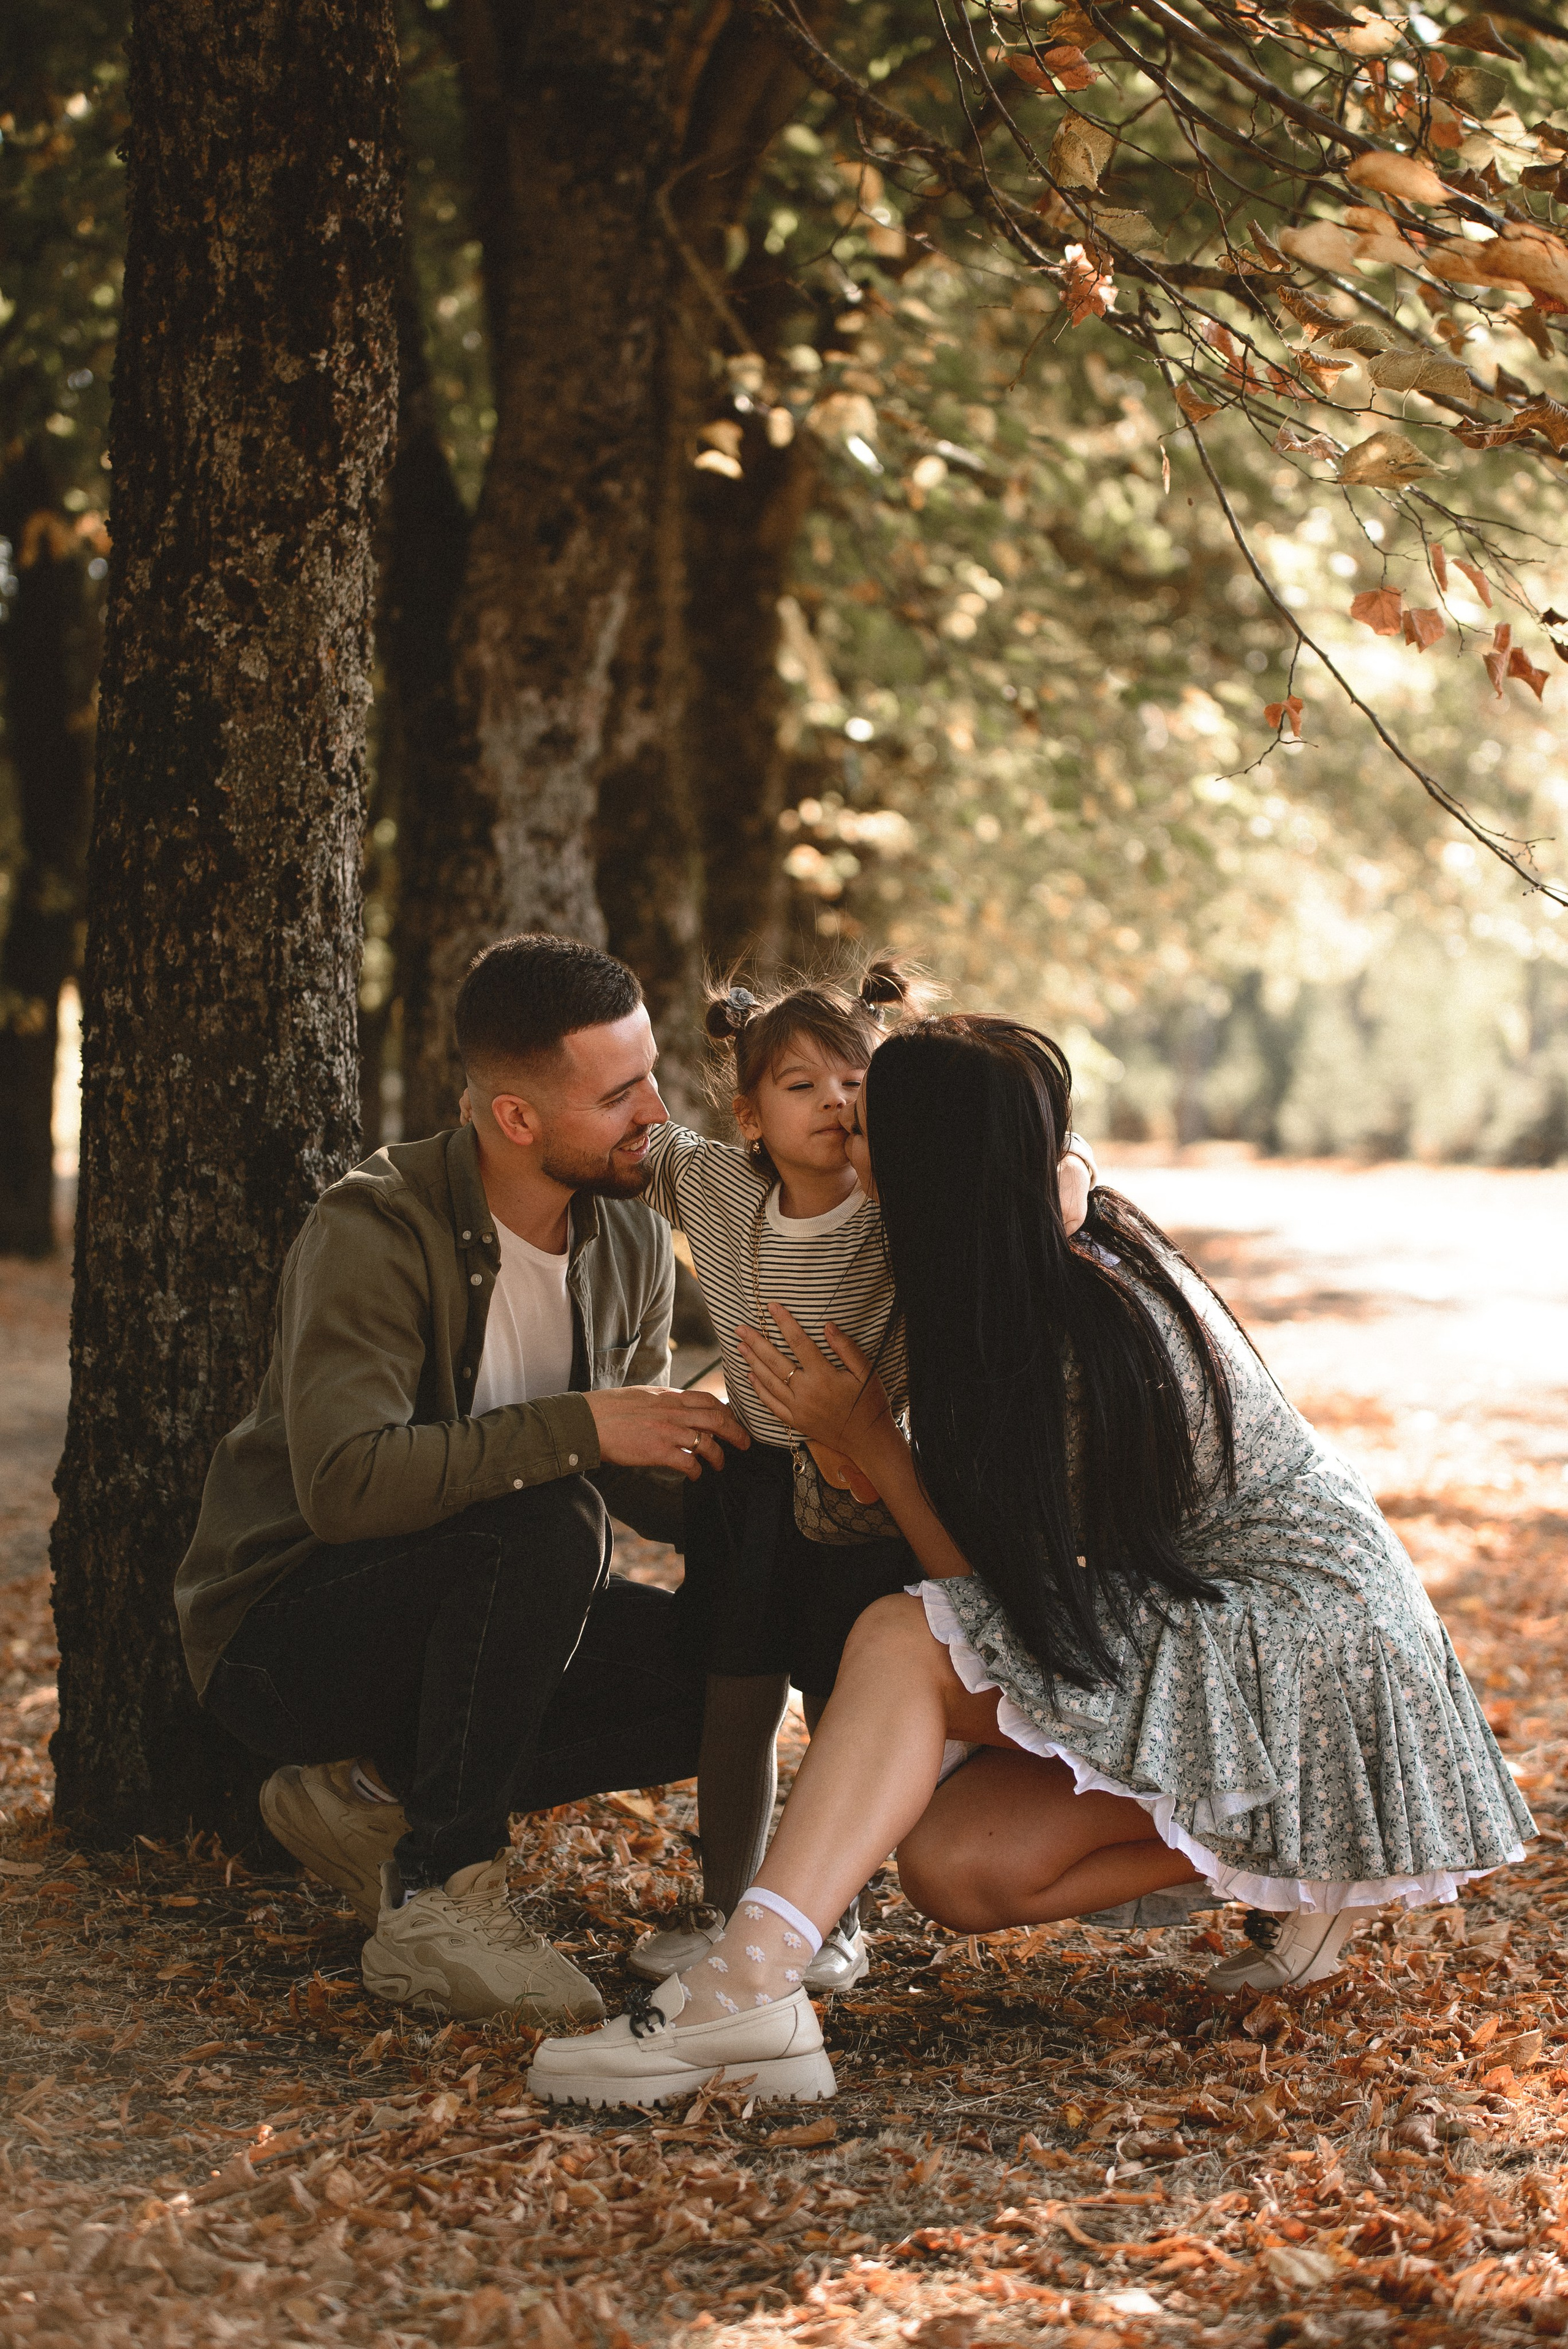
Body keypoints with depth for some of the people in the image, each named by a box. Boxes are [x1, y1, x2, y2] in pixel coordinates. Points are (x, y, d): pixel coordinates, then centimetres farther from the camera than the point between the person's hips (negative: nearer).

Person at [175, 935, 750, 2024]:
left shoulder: (631, 1243, -1)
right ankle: (442, 1896, -21)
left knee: (719, 1667, -12)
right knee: (547, 1527, -33)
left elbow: (640, 1474, 7)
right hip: (281, 1634, -7)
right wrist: (578, 1428, -35)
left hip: (455, 1621, 8)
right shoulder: (377, 1230, -23)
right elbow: (344, 1483, -35)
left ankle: (376, 1797, 0)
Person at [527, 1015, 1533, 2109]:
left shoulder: (1088, 1342, -24)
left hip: (1307, 1645, -9)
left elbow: (1006, 1583, -15)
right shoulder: (1086, 1251, 2)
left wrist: (866, 1435, -13)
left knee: (902, 1641, -22)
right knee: (952, 1866, -3)